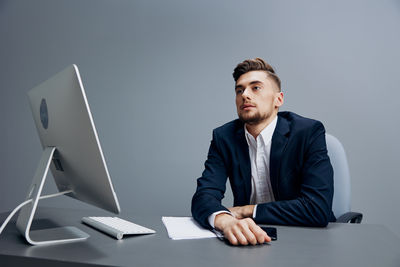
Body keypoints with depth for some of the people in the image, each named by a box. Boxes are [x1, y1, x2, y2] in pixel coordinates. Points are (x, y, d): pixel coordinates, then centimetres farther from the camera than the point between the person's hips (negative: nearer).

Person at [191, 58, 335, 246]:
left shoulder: (309, 132, -11)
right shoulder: (224, 137, -1)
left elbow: (319, 208, -19)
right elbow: (204, 195, -12)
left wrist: (247, 210, -15)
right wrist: (226, 220, -35)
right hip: (249, 240, 3)